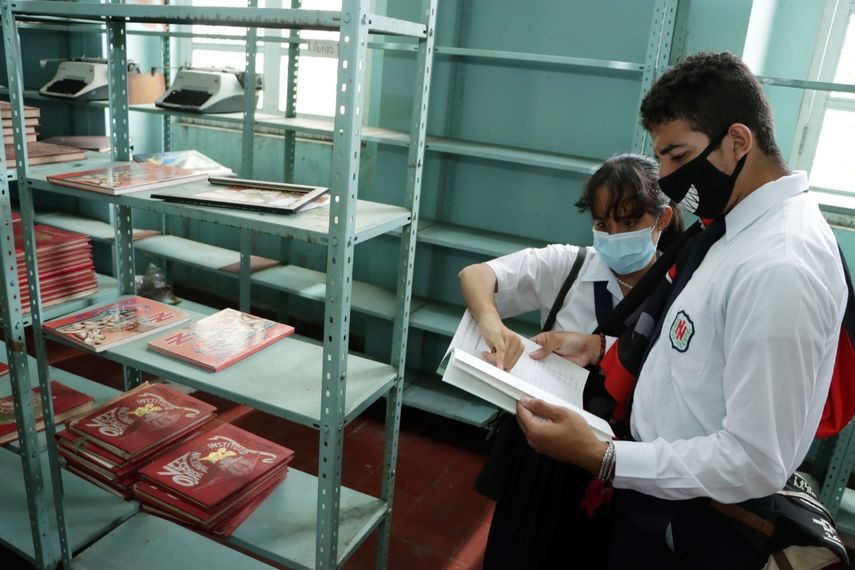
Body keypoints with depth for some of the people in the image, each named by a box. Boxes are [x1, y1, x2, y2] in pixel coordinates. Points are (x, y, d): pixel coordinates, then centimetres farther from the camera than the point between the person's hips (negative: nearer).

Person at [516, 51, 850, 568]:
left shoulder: (778, 268, -30)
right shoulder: (746, 225, 1)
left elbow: (756, 463, -28)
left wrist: (600, 457, -29)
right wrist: (601, 347, 4)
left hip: (695, 525, -8)